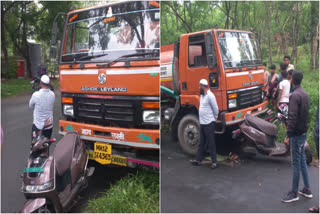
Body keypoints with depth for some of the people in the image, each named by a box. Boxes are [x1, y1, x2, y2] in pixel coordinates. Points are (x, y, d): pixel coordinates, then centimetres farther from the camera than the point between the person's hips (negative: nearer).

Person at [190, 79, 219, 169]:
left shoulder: (210, 95, -15)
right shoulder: (202, 95, 13)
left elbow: (216, 109, -12)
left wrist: (214, 118, 1)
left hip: (209, 123, -9)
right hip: (202, 122, 9)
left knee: (211, 143, -2)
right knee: (201, 143, 16)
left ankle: (214, 162, 6)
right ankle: (198, 159, 25)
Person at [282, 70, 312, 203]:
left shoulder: (295, 95, -18)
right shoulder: (305, 94, 10)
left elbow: (292, 117, -22)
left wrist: (288, 134, -18)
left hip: (296, 133, -9)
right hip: (304, 132, 9)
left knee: (296, 163, -1)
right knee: (302, 160, 16)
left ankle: (294, 193, 9)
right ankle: (307, 190, 24)